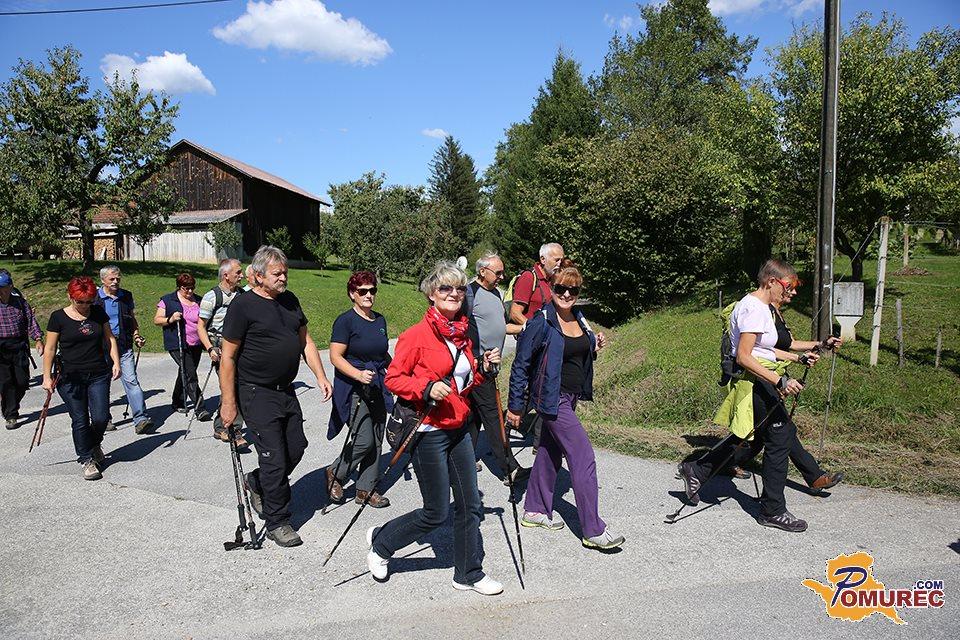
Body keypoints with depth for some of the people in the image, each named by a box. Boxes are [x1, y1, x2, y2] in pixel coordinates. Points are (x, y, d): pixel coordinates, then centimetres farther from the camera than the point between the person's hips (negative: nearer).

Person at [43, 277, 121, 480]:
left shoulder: (98, 313, 5)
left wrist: (116, 362, 0)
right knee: (80, 421, 2)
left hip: (99, 375, 2)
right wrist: (47, 377, -2)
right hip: (70, 378, -2)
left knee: (101, 417, -3)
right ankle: (87, 460, 15)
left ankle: (94, 444, 28)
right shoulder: (58, 317, -3)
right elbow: (50, 348, 0)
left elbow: (110, 338, 12)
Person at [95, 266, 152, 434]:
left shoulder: (126, 296, 11)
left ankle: (141, 419, -13)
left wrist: (136, 336, 8)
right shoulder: (94, 298, 0)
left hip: (125, 346, 2)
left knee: (131, 380, -8)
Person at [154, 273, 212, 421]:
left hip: (196, 345, 6)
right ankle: (199, 409, -14)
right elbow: (156, 320, 0)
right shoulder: (168, 300, 0)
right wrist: (170, 319, -19)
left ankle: (178, 403, 34)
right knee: (190, 375, -14)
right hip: (178, 345, -6)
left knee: (184, 374, 17)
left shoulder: (198, 301, 13)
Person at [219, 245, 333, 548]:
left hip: (286, 391, 7)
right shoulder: (243, 305, -11)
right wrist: (229, 402, -12)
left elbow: (306, 341, 17)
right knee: (275, 459, -4)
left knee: (296, 448, 12)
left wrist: (320, 375, 7)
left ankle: (256, 482, 38)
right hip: (257, 395, -7)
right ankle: (277, 522, 13)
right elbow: (228, 357, -11)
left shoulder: (289, 301, 10)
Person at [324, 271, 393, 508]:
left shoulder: (380, 320, 12)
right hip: (353, 390, -7)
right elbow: (336, 357, -14)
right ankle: (335, 473, 15)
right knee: (364, 440, -11)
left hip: (378, 388, 7)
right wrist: (358, 374, -26)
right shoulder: (345, 321, -9)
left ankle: (366, 489, 20)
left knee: (376, 441, 8)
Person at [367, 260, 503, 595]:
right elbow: (393, 378, -12)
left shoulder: (464, 334, 9)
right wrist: (427, 388, -25)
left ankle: (469, 574, 28)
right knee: (436, 513, 2)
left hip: (459, 429, 7)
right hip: (429, 432, -7)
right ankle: (381, 541, 26)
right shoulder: (417, 335, -13)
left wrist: (483, 367, 1)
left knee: (469, 505, 11)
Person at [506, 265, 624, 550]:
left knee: (551, 451, 17)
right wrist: (515, 406, -11)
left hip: (571, 397, 8)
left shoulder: (579, 319, 7)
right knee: (584, 457, -10)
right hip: (552, 398, -8)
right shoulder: (542, 322, -16)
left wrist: (595, 348, 0)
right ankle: (593, 531, -3)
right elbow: (521, 364, -12)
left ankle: (535, 511, 32)